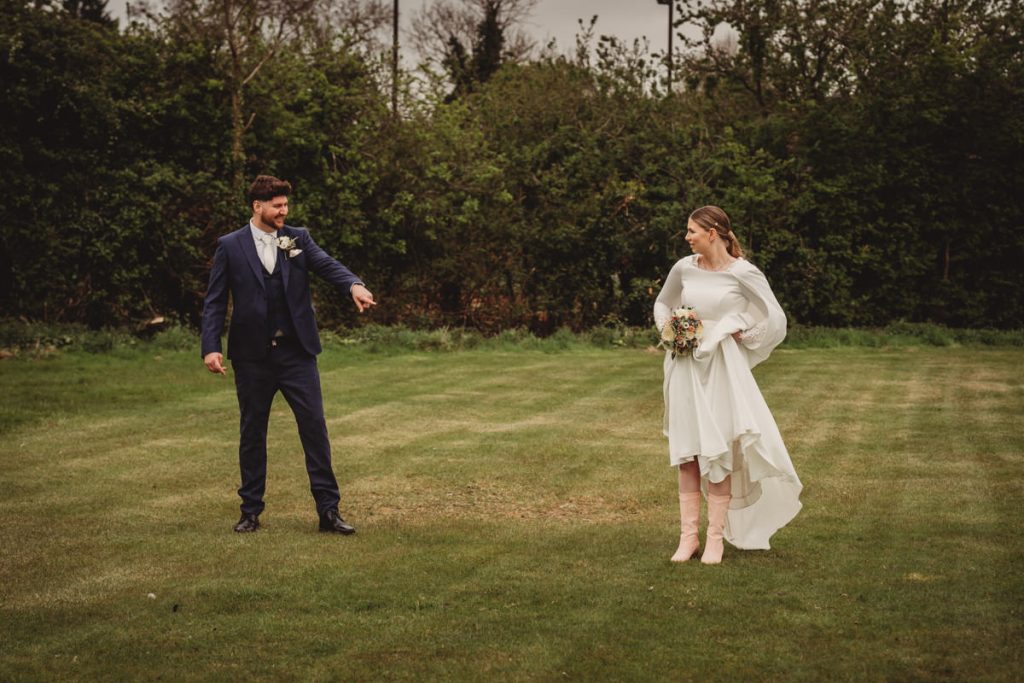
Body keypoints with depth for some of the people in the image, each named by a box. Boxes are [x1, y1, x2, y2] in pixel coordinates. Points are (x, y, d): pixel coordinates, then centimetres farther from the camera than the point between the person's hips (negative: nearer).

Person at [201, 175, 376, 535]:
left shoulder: (298, 238, 6)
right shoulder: (230, 246, 1)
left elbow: (326, 264, -10)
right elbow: (215, 302, 0)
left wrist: (354, 285, -32)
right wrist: (211, 348, -11)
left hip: (297, 352, 1)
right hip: (252, 356, -1)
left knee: (314, 427, -1)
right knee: (252, 434, 9)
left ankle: (328, 509, 4)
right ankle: (251, 511, 20)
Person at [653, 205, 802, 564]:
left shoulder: (742, 273, -9)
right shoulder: (684, 268, 4)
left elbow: (775, 320, -6)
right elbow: (661, 304, 22)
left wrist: (737, 334, -4)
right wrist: (668, 329, 5)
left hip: (722, 369, -4)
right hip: (685, 368, 4)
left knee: (717, 452, 0)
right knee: (686, 453, 5)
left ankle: (716, 537, 8)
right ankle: (688, 535, 12)